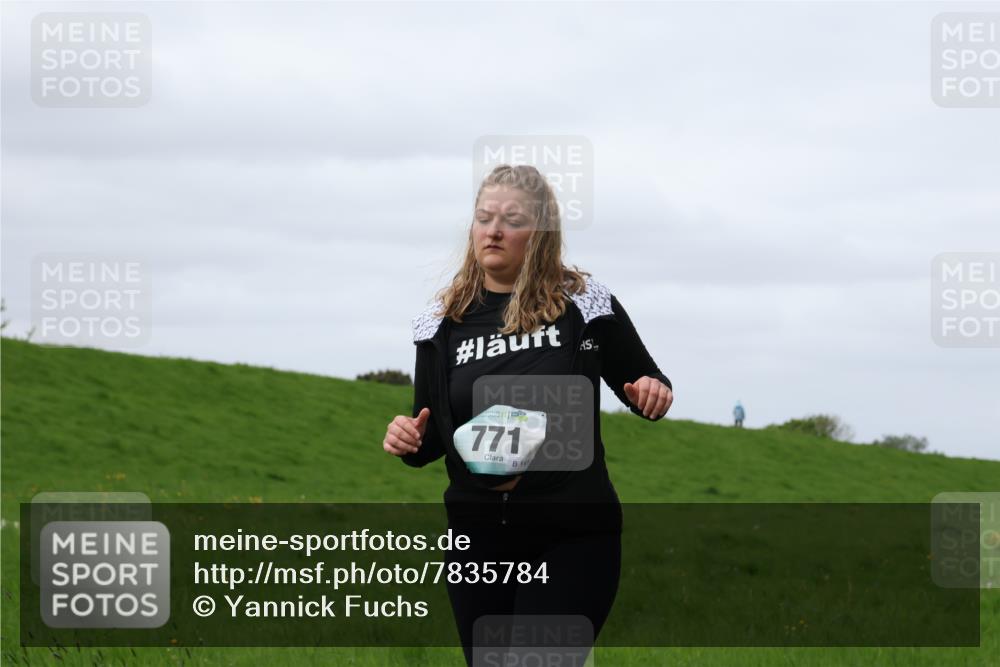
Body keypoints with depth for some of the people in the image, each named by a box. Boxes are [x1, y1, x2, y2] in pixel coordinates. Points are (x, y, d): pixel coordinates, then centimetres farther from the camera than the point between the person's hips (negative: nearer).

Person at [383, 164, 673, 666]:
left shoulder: (583, 305, -3)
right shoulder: (443, 323, 5)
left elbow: (639, 384, 10)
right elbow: (431, 440, 12)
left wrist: (654, 394, -14)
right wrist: (409, 442, -11)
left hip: (573, 536, -4)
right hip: (478, 535, 4)